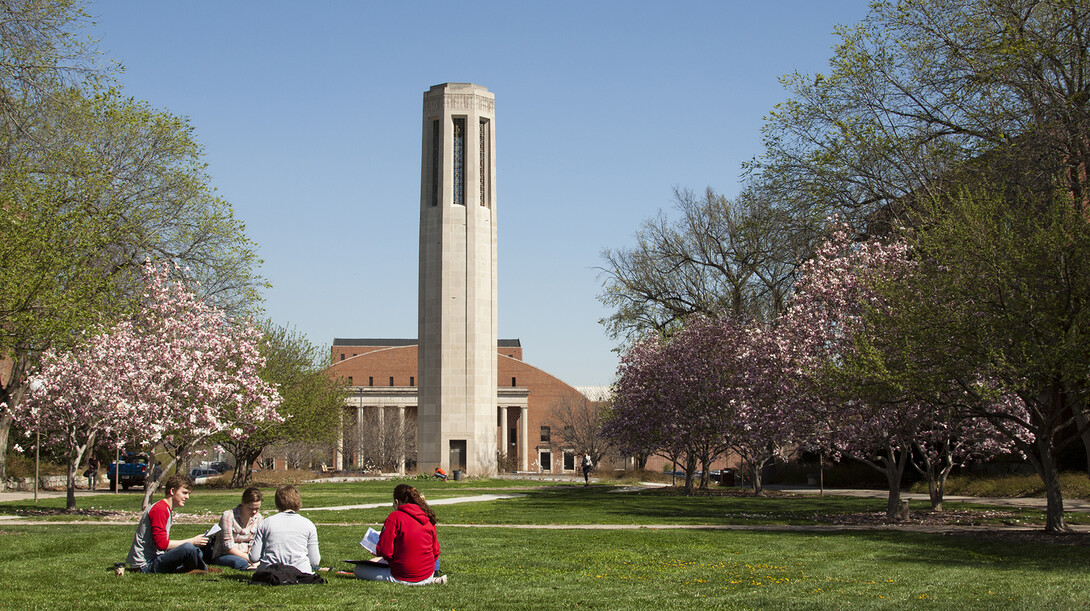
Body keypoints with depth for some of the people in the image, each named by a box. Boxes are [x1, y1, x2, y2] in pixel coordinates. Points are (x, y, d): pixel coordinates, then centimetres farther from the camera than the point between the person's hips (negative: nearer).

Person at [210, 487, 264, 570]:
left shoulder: (258, 517, 2)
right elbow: (228, 547, -18)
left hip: (244, 554, 5)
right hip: (223, 555, -5)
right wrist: (249, 558, -25)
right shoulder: (228, 516, -16)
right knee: (242, 563, -40)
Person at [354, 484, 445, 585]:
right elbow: (435, 551, 11)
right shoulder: (428, 518, 5)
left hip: (404, 578, -7)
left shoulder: (395, 517, -12)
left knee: (359, 569, 5)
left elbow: (384, 551, -16)